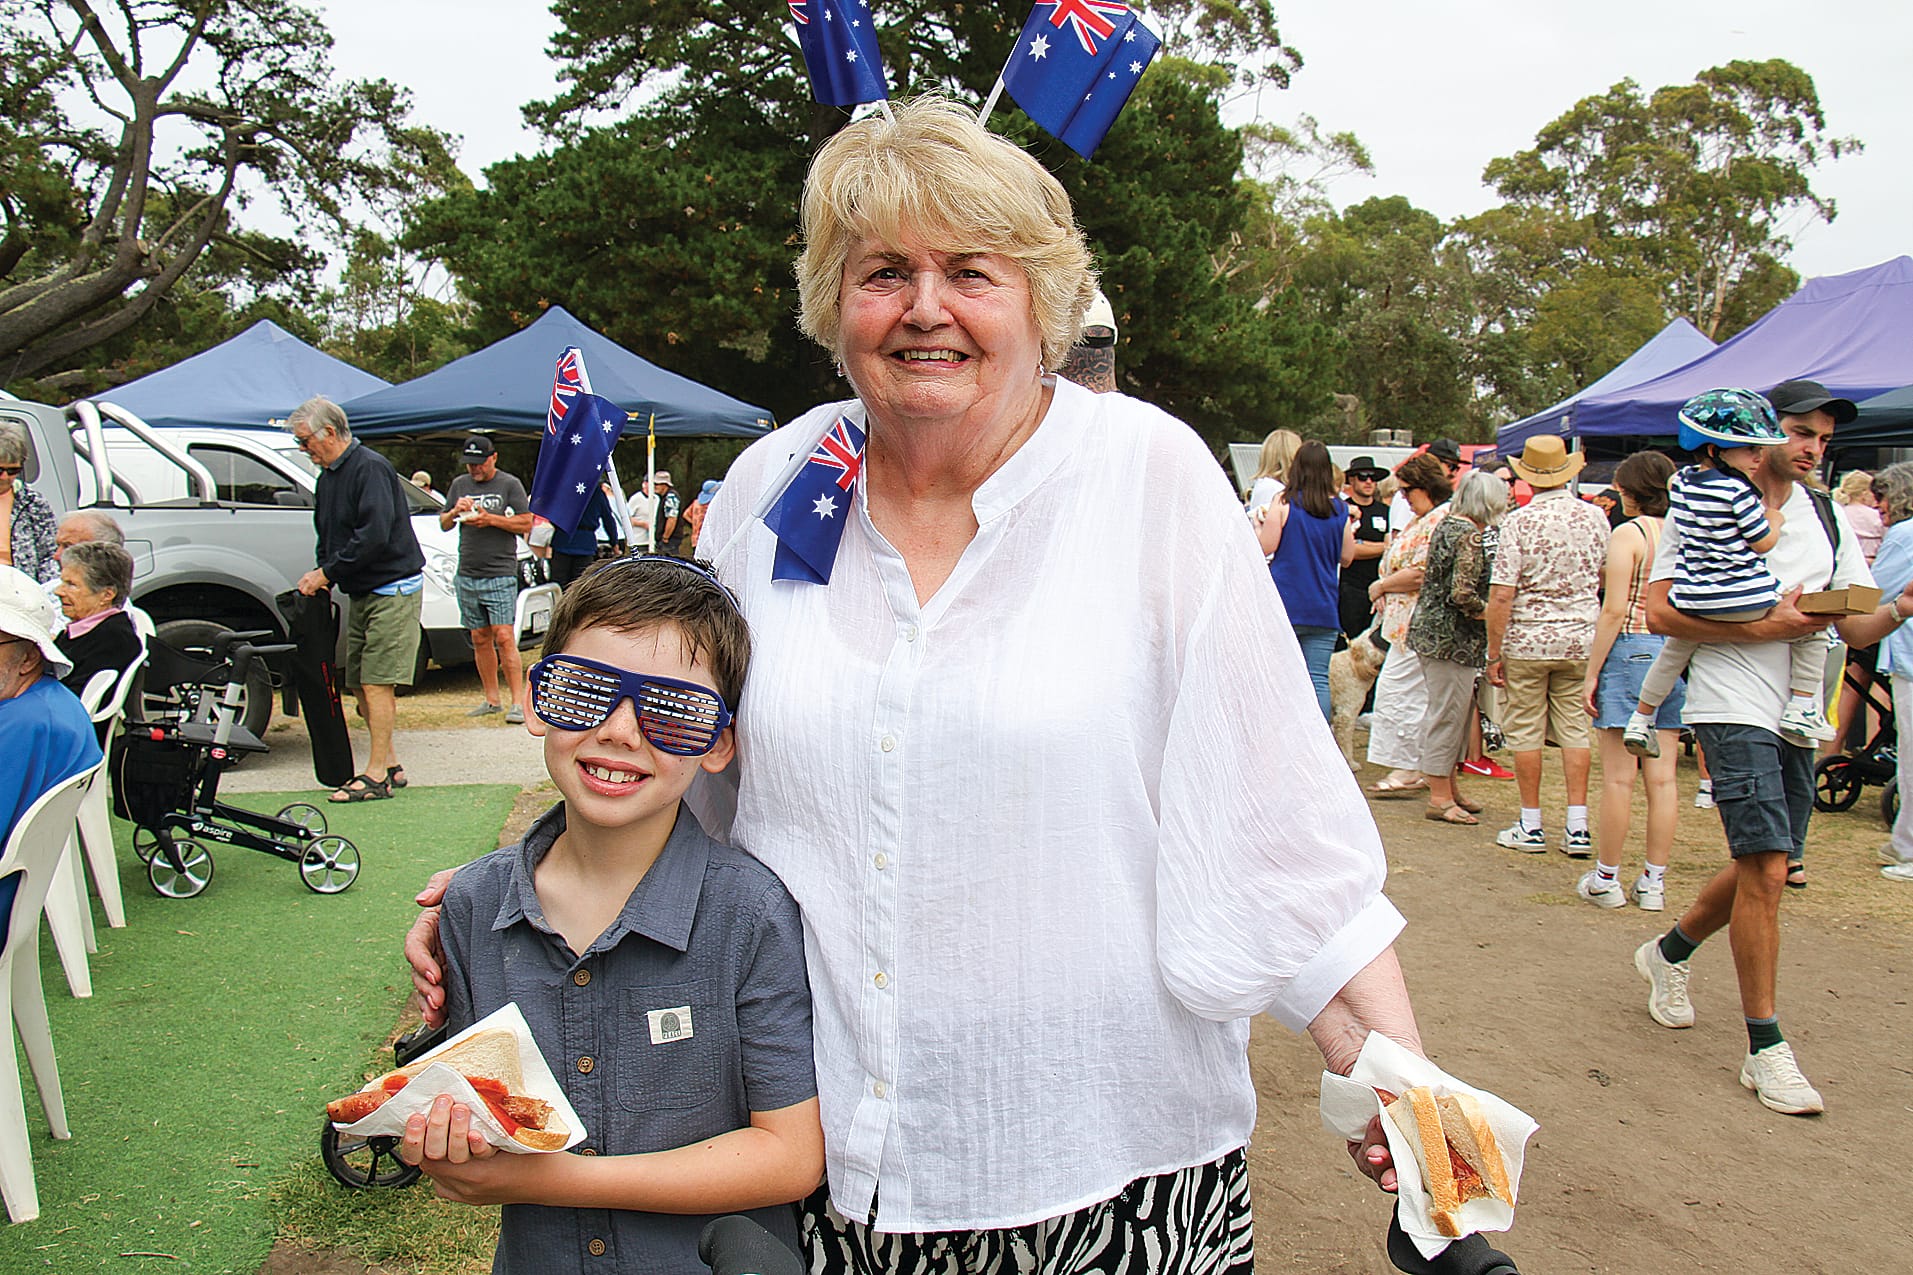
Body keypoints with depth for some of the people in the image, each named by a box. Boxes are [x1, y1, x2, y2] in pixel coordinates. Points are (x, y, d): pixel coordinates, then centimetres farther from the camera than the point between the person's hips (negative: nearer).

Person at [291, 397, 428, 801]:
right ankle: (390, 765, 17)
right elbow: (328, 536, 21)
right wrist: (319, 575, 2)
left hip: (392, 590, -9)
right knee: (360, 684, 9)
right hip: (360, 593, 10)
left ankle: (376, 775, -5)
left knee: (377, 684, -9)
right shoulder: (328, 475, 14)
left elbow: (373, 537, -25)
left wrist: (326, 573, -18)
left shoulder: (370, 468, -15)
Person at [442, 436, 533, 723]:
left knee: (504, 637, -11)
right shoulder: (459, 484, 15)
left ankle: (518, 702, -10)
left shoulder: (509, 484, 2)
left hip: (500, 575, -5)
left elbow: (526, 524, -3)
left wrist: (491, 519, -15)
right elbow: (443, 524, 18)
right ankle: (491, 700, 15)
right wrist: (455, 512, -4)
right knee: (480, 640, 7)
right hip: (467, 576, 5)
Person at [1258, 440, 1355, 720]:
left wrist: (1258, 525, 11)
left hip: (1286, 602, -2)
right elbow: (1347, 557, 12)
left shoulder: (1284, 502, -5)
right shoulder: (1340, 509, 6)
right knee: (1318, 679, 3)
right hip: (1324, 607, 2)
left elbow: (1266, 546, -7)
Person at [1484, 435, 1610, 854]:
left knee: (1526, 731, 6)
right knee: (1576, 729, 9)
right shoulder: (1595, 517, 1)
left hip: (1527, 639, -3)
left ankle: (1531, 827, 11)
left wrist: (1494, 651, -8)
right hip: (1581, 639, 4)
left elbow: (1501, 595, -15)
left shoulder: (1519, 521, -12)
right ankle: (1577, 827, 8)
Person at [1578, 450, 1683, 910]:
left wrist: (1592, 672, -8)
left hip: (1632, 650, -6)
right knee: (1661, 777, 9)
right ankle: (1653, 881, 14)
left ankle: (1606, 879, 8)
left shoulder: (1628, 533, -9)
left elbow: (1615, 610, -13)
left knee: (1618, 776, 1)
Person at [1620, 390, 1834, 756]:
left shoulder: (1680, 482, 4)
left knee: (1675, 648, 30)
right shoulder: (1738, 491, -15)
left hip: (1692, 601, 6)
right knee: (1812, 628, 14)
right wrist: (1777, 514, 9)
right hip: (1749, 601, -6)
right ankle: (1801, 707, 10)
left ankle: (1641, 719, 33)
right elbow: (1763, 542, -9)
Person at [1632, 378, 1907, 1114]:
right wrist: (1760, 627, -16)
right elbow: (1660, 613, -11)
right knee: (1767, 869, -12)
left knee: (1764, 867, 13)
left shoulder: (1826, 520, 13)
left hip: (1800, 717, 7)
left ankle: (1669, 952, 39)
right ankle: (1765, 1052, -2)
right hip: (1733, 708, -6)